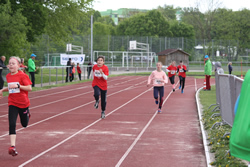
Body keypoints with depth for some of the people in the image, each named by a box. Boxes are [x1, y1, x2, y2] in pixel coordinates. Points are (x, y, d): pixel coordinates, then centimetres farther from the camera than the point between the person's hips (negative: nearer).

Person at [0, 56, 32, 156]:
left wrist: (17, 86, -26)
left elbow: (29, 88, -16)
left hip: (23, 103, -3)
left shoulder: (22, 76, -12)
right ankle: (12, 146, -17)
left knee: (24, 124, 15)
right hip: (12, 104, 3)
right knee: (12, 124, -13)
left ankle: (27, 114, 50)